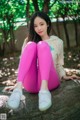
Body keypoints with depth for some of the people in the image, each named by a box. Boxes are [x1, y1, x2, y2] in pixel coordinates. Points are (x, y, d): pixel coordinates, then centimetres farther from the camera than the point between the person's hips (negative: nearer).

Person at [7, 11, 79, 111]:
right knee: (31, 45, -22)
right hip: (31, 83, 1)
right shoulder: (28, 41, 21)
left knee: (42, 45, -23)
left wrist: (63, 76, 3)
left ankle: (44, 89, -46)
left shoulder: (58, 42, 20)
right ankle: (18, 88, -42)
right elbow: (23, 61, 16)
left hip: (49, 81, -1)